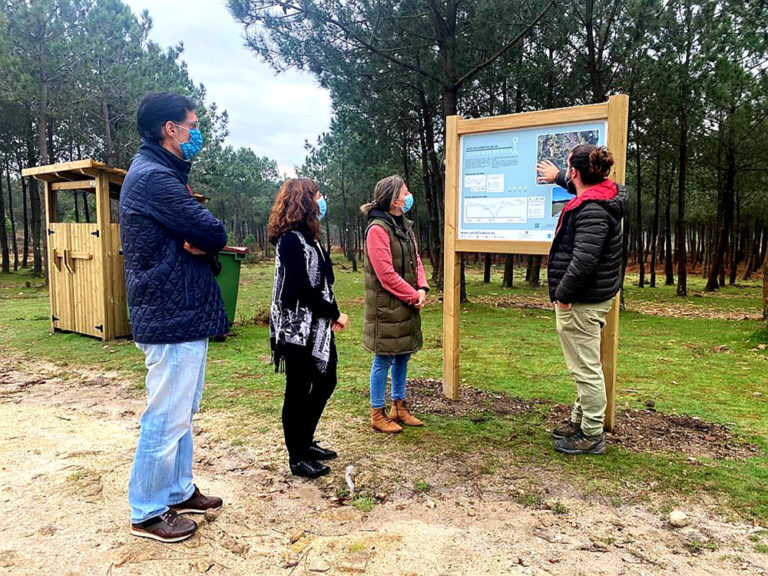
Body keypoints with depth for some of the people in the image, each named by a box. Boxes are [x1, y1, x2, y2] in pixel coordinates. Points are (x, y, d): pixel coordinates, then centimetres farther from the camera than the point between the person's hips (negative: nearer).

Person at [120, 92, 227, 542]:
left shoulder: (162, 173, 17)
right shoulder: (154, 177, -17)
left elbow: (203, 239, 12)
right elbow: (214, 234, -21)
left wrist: (198, 242, -10)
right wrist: (205, 241, 0)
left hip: (183, 314, 11)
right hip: (174, 318, -11)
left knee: (182, 413, 19)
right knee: (167, 417, 1)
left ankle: (178, 492, 34)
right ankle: (147, 513, 17)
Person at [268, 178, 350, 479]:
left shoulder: (307, 236, 13)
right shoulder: (291, 239, -16)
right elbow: (302, 289, -21)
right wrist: (335, 314, -12)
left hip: (317, 327, 10)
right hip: (298, 329, -10)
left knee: (325, 381, 18)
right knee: (298, 392, 2)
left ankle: (305, 442, 33)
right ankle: (297, 457, 18)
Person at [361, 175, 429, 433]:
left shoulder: (404, 225, 12)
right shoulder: (377, 229, -16)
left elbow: (416, 259, 12)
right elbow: (386, 274, -20)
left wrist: (422, 288, -4)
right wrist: (413, 296, -15)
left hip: (407, 305, 9)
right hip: (386, 306, -9)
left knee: (403, 356, 16)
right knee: (384, 359, 2)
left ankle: (399, 408, 31)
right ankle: (378, 414, 16)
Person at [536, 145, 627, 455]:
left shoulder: (592, 211, -22)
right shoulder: (604, 194, 9)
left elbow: (584, 262, -29)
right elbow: (582, 186, 36)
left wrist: (563, 294, -18)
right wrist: (558, 178, 46)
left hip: (581, 302, -11)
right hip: (595, 296, 11)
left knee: (586, 369, 0)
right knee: (585, 366, 19)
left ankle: (593, 436, 12)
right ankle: (579, 421, 33)